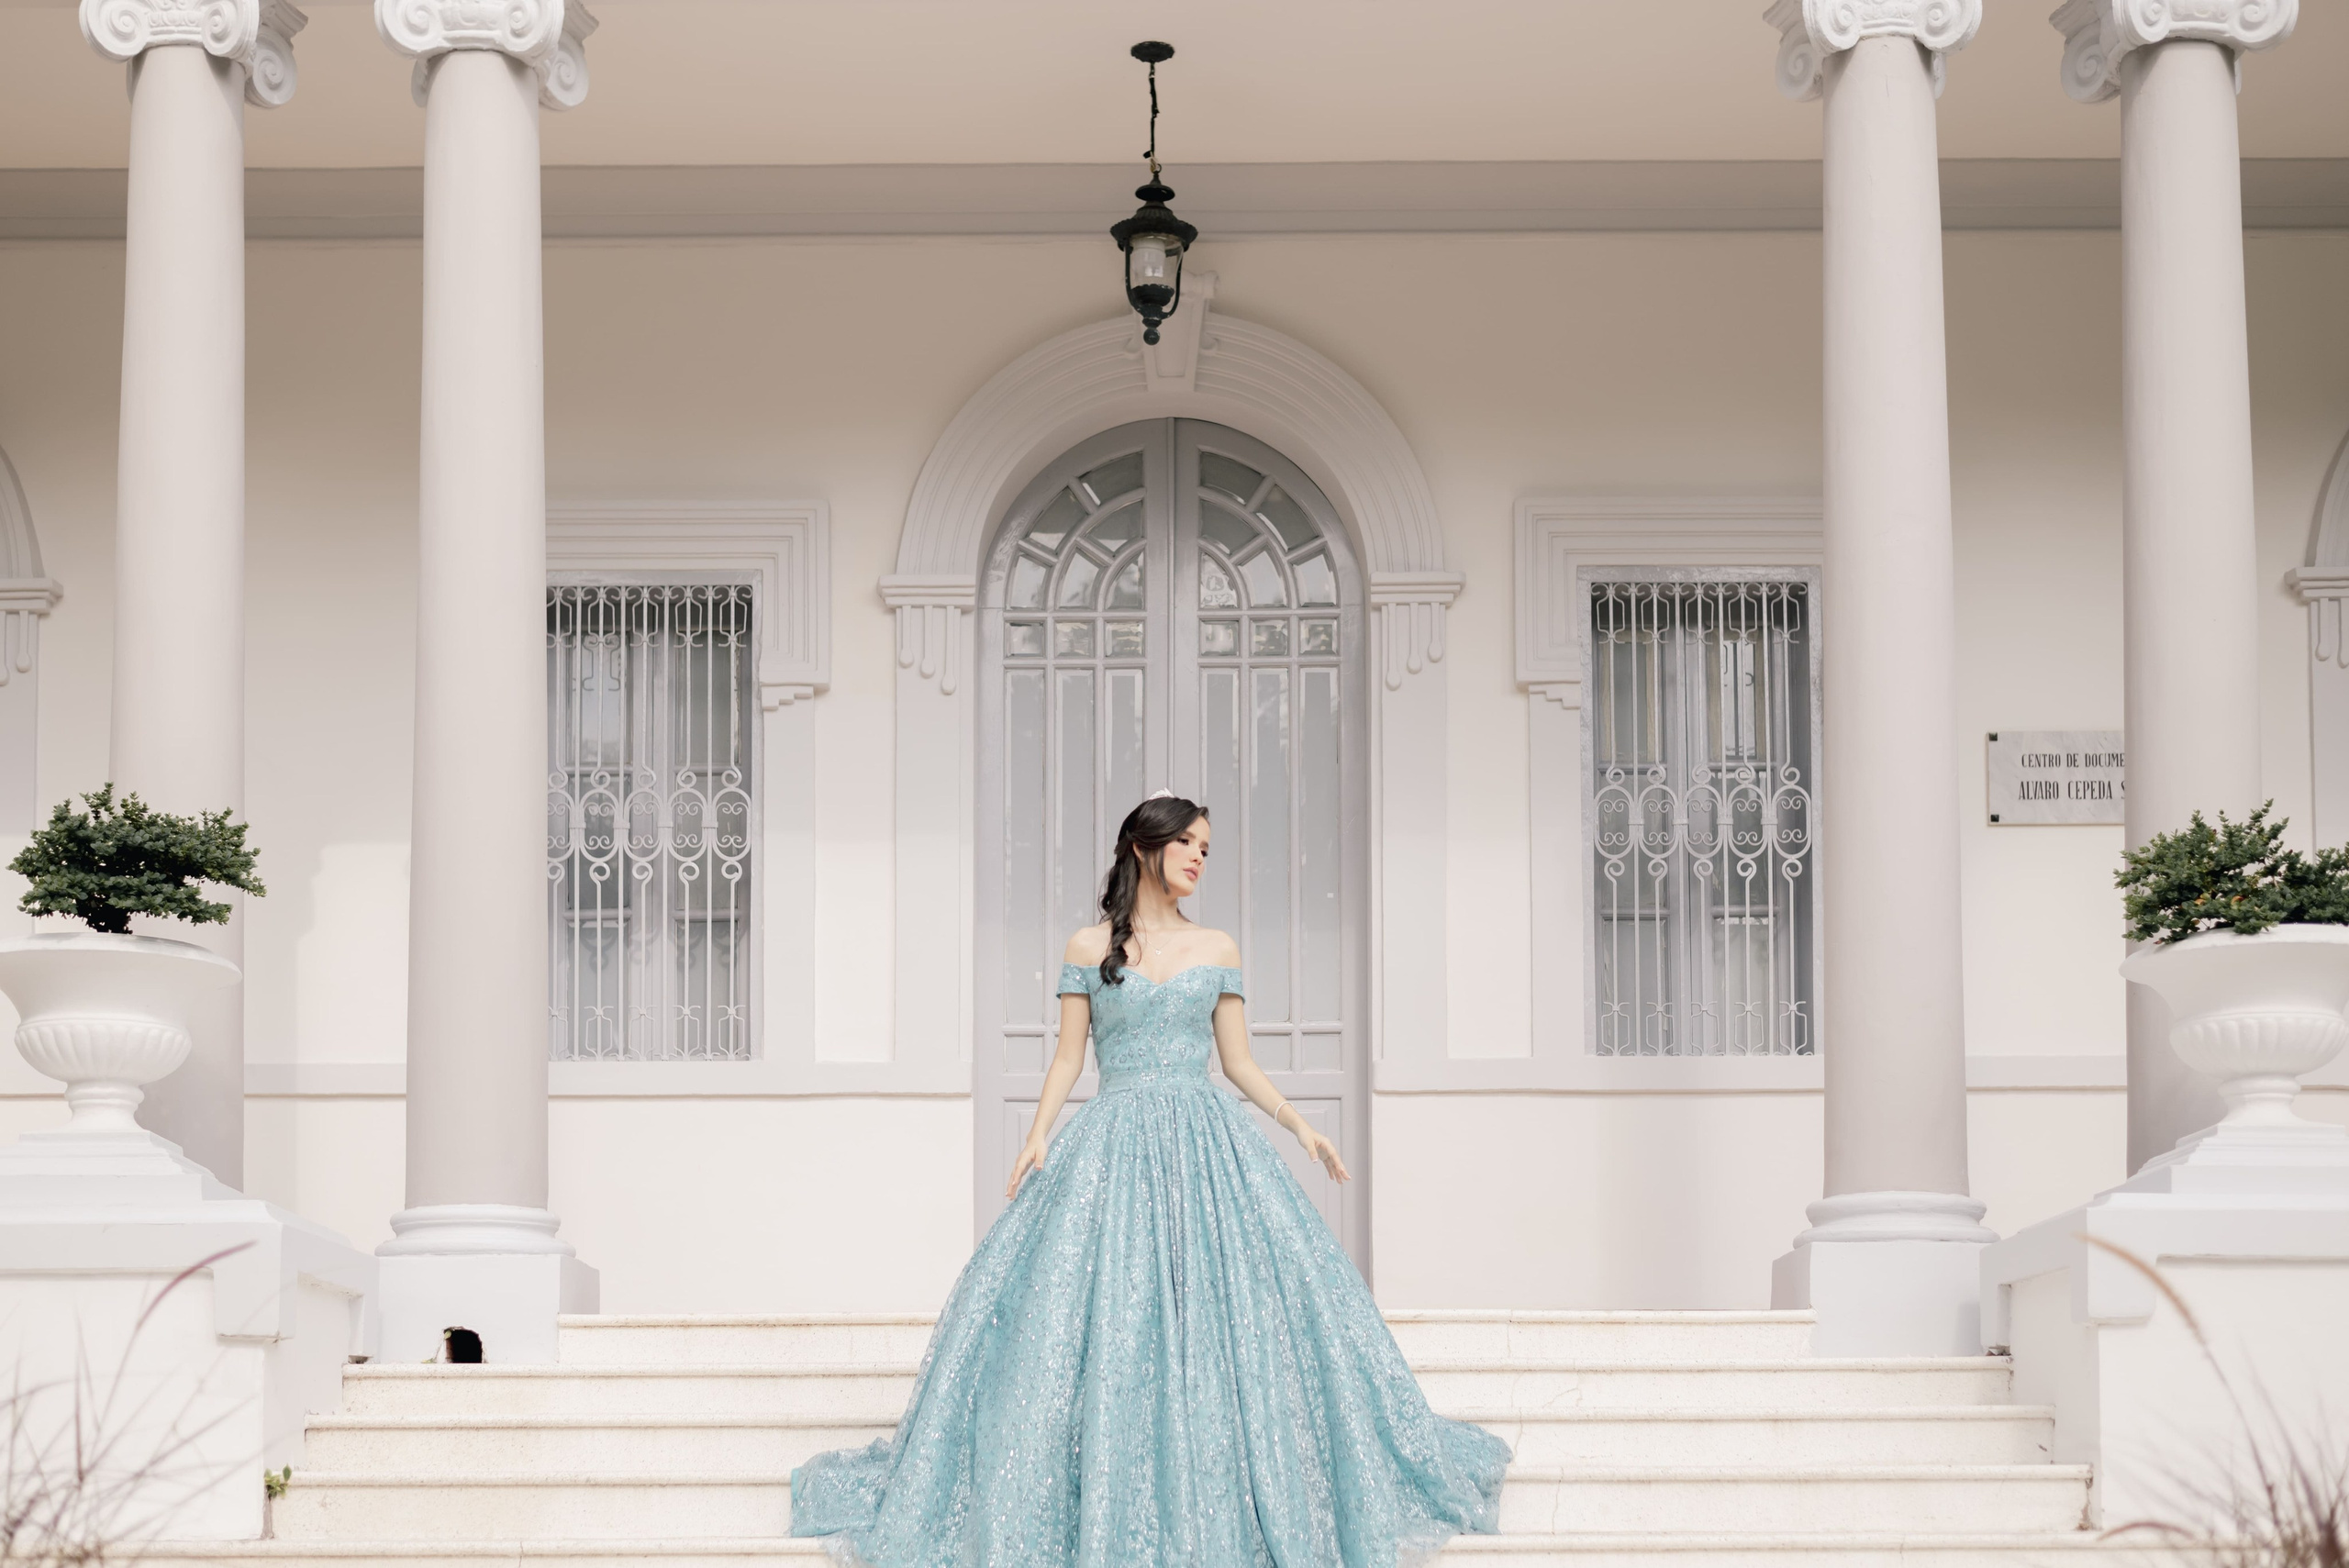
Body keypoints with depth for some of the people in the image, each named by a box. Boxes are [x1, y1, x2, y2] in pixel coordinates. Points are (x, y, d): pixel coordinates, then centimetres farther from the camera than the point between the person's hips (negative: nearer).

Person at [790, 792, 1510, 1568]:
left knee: (1234, 1303, -6)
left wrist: (1297, 1122, 0)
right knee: (1095, 1311, -8)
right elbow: (1068, 1055, 5)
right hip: (1115, 1145, -1)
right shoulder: (1088, 947, 6)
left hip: (1208, 1140, 2)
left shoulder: (1217, 949, 11)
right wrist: (1038, 1133, -8)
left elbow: (1239, 1061, 12)